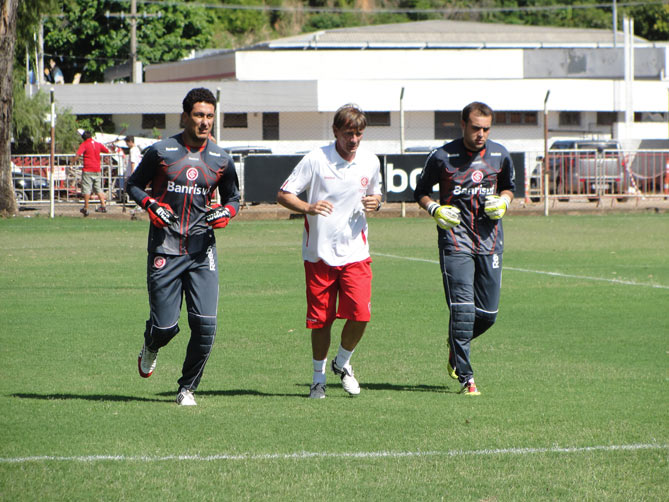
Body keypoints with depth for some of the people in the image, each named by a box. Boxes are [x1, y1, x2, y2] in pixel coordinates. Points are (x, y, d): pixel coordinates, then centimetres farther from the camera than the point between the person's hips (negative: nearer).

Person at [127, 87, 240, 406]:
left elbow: (233, 197, 20)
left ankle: (187, 387, 10)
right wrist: (150, 204, -9)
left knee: (205, 325, -10)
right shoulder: (161, 151, -1)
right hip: (164, 249, -2)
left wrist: (226, 212, -2)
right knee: (165, 327, -3)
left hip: (202, 251, 2)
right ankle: (151, 348, 35)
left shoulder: (220, 160, 6)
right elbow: (134, 185, 11)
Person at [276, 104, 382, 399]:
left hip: (355, 252, 2)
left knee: (360, 315, -11)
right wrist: (308, 208, -24)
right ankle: (318, 377, 23)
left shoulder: (370, 161, 3)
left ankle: (342, 363, 17)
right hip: (319, 252, -2)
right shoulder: (316, 159, -8)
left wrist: (375, 203, -4)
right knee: (321, 319, 2)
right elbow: (283, 194, -5)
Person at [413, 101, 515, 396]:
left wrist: (503, 201, 2)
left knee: (488, 313, 3)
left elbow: (509, 186, 24)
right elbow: (421, 191, 10)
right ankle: (465, 378, -12)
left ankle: (455, 346, 35)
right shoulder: (442, 157, -2)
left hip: (490, 242, 4)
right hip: (455, 240, -4)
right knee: (463, 308, -15)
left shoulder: (499, 156, 7)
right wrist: (434, 209, -10)